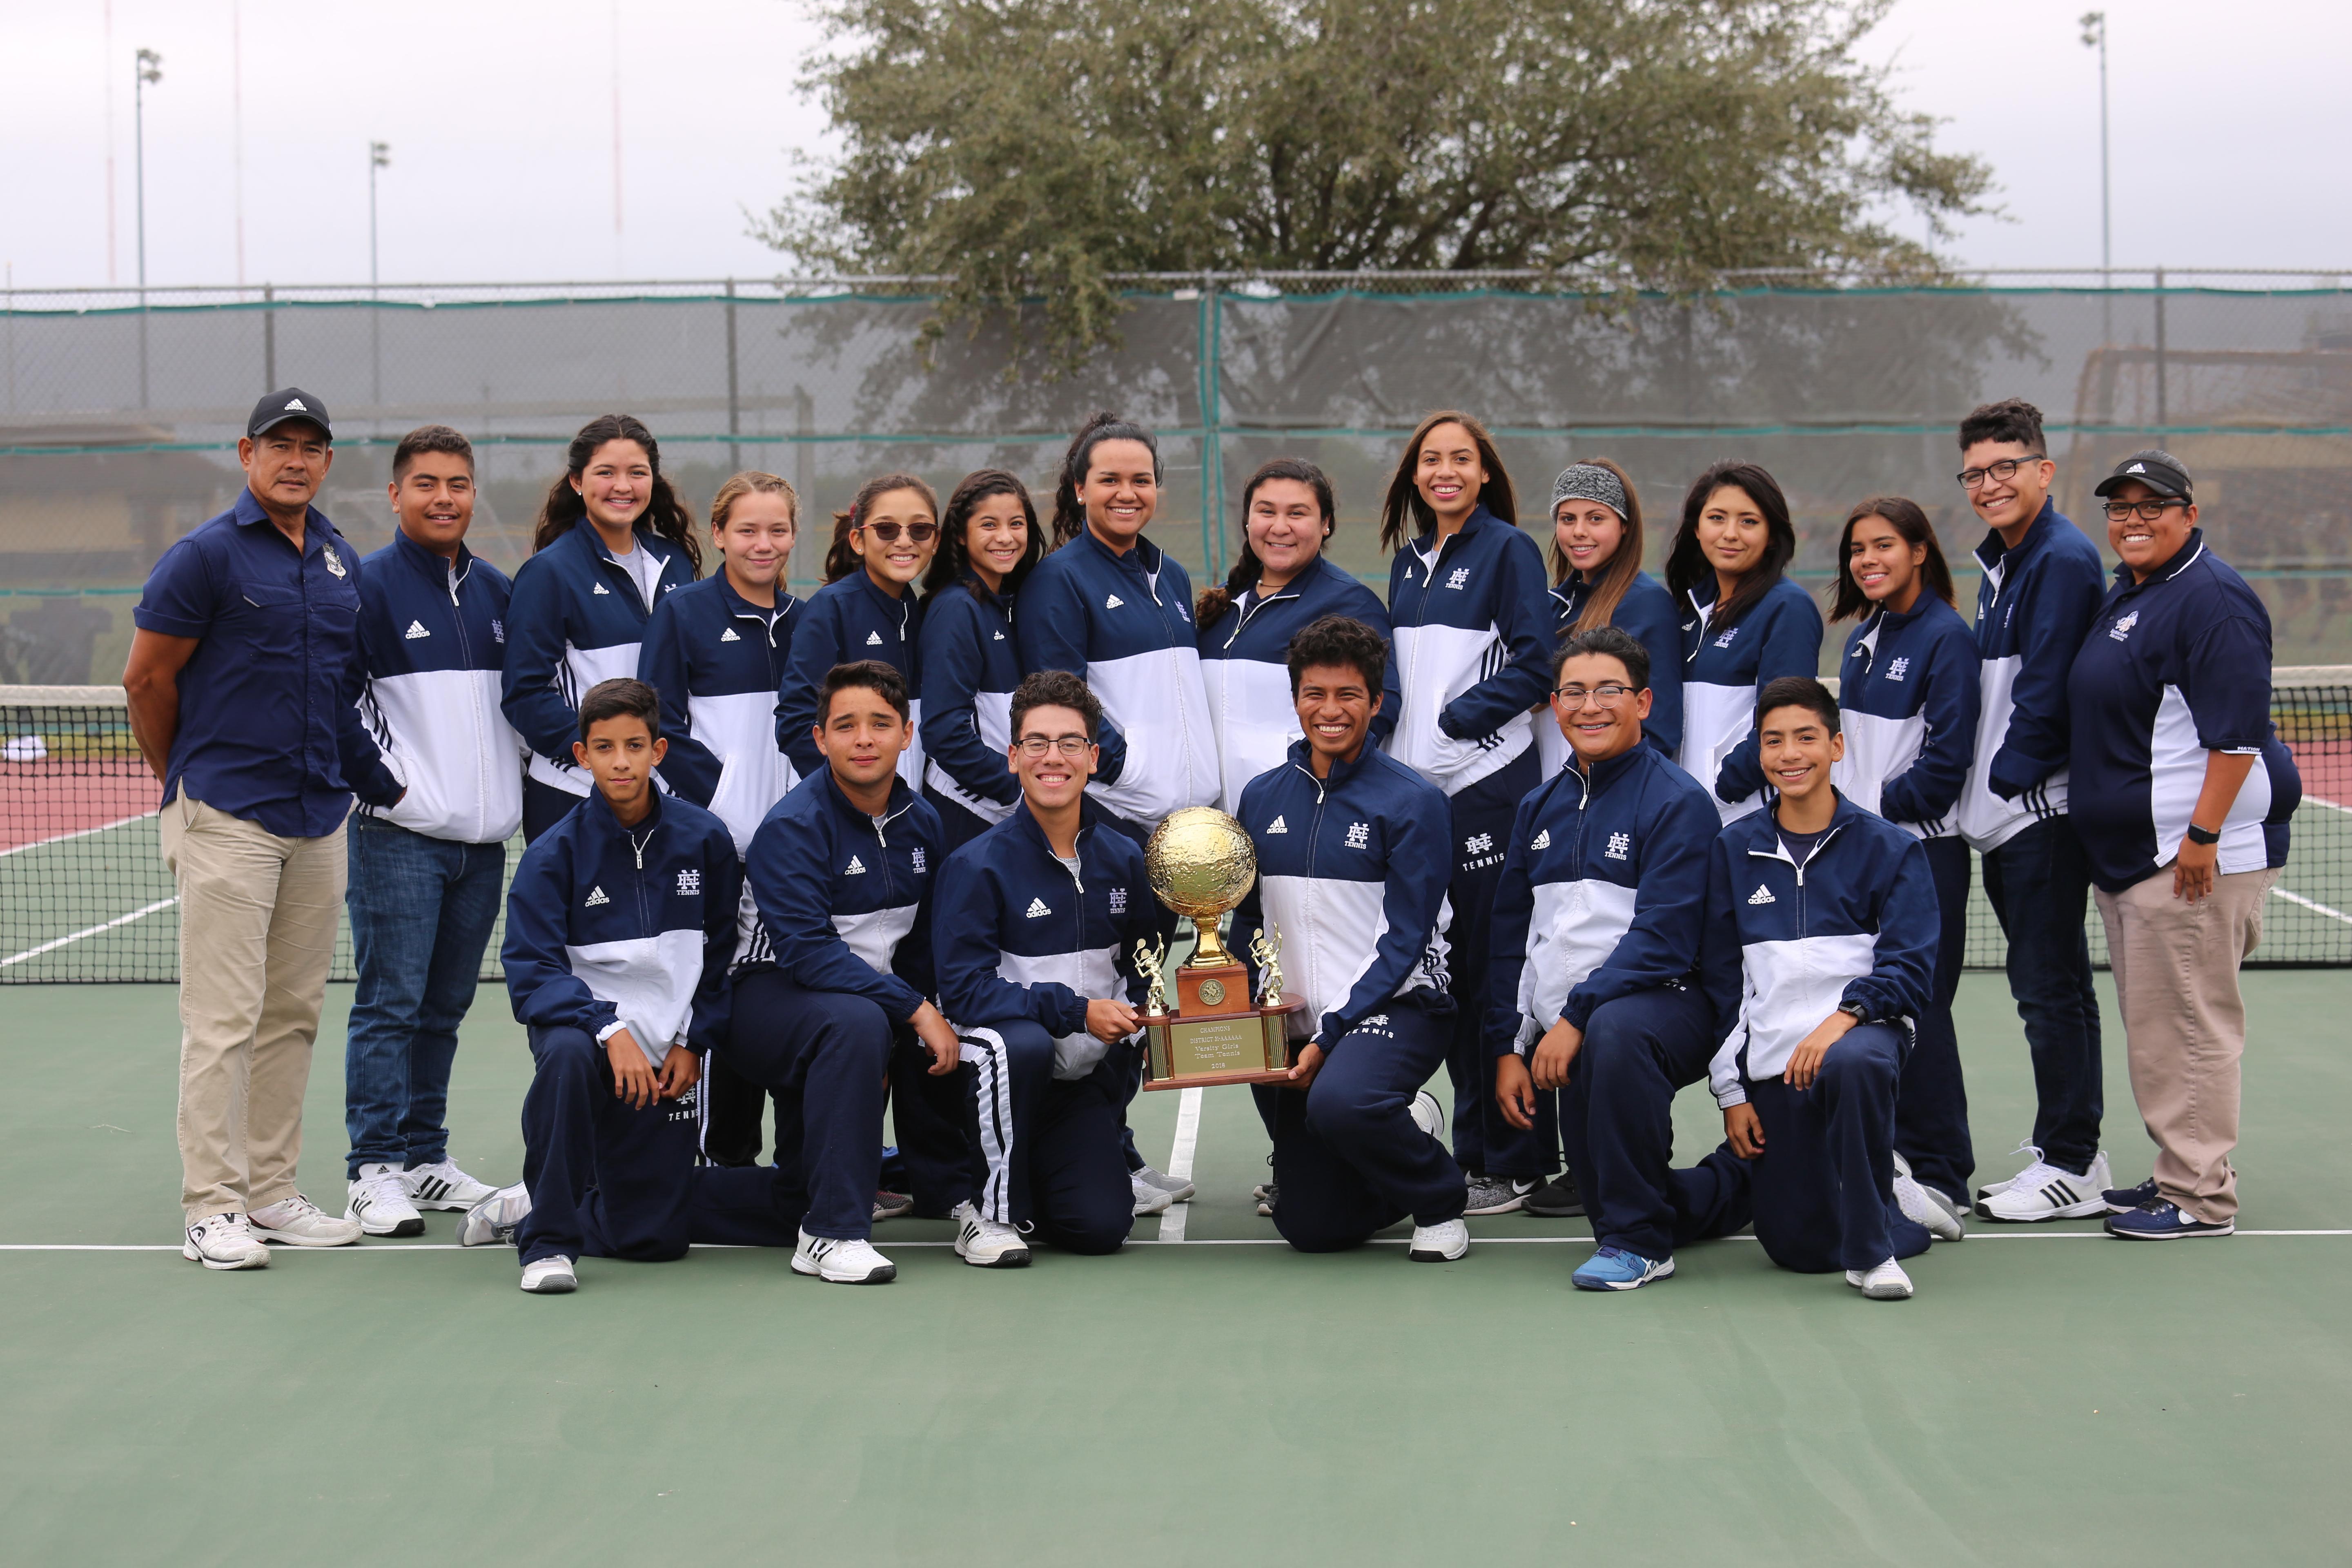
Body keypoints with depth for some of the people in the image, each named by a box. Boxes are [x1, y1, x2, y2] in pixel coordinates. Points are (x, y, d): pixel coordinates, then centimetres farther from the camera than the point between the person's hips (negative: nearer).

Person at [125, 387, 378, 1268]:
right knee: (224, 1016, -7)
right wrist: (183, 777, 7)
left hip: (321, 818, 7)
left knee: (293, 1013, 10)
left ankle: (271, 1192, 18)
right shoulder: (207, 556, -7)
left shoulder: (342, 561, 13)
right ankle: (212, 1208, -3)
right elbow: (147, 677, -2)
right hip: (227, 821, -7)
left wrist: (356, 775, 16)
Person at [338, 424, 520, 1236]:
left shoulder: (499, 592, 13)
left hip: (484, 837, 6)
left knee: (444, 1006, 11)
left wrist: (520, 784, 12)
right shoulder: (370, 584, -4)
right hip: (400, 836, -6)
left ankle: (424, 1156, 19)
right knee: (390, 1002, -6)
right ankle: (376, 1170, -2)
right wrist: (388, 779, -11)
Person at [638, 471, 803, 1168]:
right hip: (714, 842, -4)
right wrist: (724, 801, -12)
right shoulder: (684, 613, -2)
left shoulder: (803, 621, 12)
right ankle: (724, 1160, 5)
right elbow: (661, 725, -6)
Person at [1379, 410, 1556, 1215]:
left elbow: (1535, 663, -10)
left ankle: (1515, 1162, 0)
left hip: (1489, 780, -7)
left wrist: (1457, 717, -12)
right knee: (1449, 970, 9)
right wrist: (1394, 731, 8)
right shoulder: (1409, 560, 16)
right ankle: (1473, 1149, 17)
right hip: (1418, 785, 7)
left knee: (1494, 970, -6)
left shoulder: (1509, 550, -3)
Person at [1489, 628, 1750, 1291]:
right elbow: (1510, 936, 18)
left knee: (1615, 1033, -40)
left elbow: (1661, 938, -16)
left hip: (1665, 1005, -7)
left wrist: (1577, 1016, -23)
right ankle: (1735, 1184, 34)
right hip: (1570, 1038, 7)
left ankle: (1637, 1241, -25)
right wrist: (1509, 1048, 8)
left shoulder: (1678, 802, -6)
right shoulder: (1540, 809, 14)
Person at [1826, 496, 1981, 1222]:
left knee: (1917, 1011, -6)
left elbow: (1947, 758, -15)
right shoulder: (1861, 639, 14)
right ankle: (1891, 1156, 19)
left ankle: (1940, 1180, 1)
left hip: (1922, 848, -8)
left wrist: (1882, 807, -14)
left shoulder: (1946, 637, -9)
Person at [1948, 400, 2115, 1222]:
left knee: (2051, 989, -5)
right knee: (2045, 985, 14)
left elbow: (2047, 692, -18)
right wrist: (1982, 794, 13)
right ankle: (2065, 1148, 22)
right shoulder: (1998, 565, 16)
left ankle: (2070, 1165, 1)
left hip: (2041, 809, -10)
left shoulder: (2064, 560, -13)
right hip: (2002, 815, 10)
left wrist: (2009, 778, -11)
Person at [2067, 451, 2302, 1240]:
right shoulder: (2124, 595, 17)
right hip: (2126, 851, 10)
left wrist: (2204, 834, -23)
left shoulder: (2211, 598, -13)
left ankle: (2201, 1197, -2)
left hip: (2194, 855, -10)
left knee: (2189, 1025, -7)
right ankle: (2179, 1174, 22)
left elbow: (2237, 730, -20)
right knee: (2154, 1026, 14)